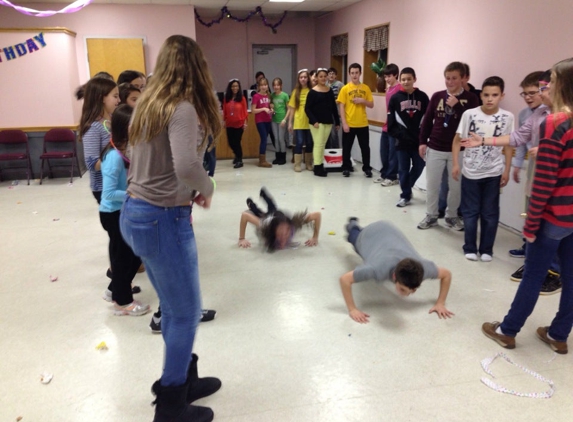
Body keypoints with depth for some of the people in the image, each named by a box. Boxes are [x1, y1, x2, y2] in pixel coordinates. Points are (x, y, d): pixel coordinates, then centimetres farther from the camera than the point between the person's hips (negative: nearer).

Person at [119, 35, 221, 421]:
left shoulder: (150, 104, 10)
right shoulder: (182, 108, -17)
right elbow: (186, 166, -33)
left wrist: (184, 197, 7)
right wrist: (207, 188, -13)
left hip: (137, 213, 9)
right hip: (162, 220, -9)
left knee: (173, 308, 21)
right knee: (186, 313, 7)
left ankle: (184, 381, 37)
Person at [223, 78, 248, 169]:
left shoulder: (242, 98, -5)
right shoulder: (226, 98, 2)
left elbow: (244, 111, -5)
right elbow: (224, 111, 5)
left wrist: (245, 122, -9)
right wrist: (224, 121, 3)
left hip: (239, 124, -3)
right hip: (229, 124, 3)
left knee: (237, 142, -1)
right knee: (230, 142, 9)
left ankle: (239, 160, 14)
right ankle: (237, 155, 37)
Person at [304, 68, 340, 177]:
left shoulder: (330, 91, 9)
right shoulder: (313, 92, -6)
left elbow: (334, 107, 13)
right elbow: (307, 108, -8)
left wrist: (337, 121, 11)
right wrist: (313, 121, -19)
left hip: (328, 122, 5)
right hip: (317, 122, -5)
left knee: (323, 144, 10)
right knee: (318, 144, -4)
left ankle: (321, 166, 17)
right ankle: (317, 168, 2)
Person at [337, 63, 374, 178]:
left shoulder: (366, 88, 5)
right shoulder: (345, 88, -2)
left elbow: (371, 105, 8)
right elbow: (341, 107, -4)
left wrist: (363, 101, -12)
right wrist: (344, 123, -12)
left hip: (363, 124, 2)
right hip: (349, 124, -2)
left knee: (365, 147, 7)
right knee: (347, 148, 6)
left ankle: (367, 168, 18)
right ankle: (346, 168, 19)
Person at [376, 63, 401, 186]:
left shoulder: (400, 89, -13)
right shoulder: (389, 88, 14)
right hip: (386, 125, 9)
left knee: (393, 152, 0)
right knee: (384, 152, 14)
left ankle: (392, 177, 9)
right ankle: (384, 174, 25)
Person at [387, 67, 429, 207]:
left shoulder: (422, 97, 1)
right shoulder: (395, 98, 0)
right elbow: (391, 122, -1)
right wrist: (399, 135, -9)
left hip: (419, 140, 1)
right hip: (402, 141, -1)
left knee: (419, 166, 10)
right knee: (403, 169, 6)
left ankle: (407, 188, 34)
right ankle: (405, 195, 19)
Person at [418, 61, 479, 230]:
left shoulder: (470, 98, -3)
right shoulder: (437, 96, 4)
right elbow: (427, 120, 8)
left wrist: (457, 106, -17)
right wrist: (422, 142, 4)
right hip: (435, 148, 2)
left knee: (455, 186, 8)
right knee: (432, 184, 7)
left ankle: (452, 216, 25)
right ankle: (431, 216, 21)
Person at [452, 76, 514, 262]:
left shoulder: (507, 117, -4)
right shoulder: (469, 114, -7)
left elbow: (508, 145, 3)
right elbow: (458, 140, -1)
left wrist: (506, 171, 3)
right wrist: (455, 164, -7)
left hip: (493, 173, 1)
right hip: (470, 172, 0)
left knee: (490, 213, 8)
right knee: (470, 212, 8)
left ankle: (486, 250, 22)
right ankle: (470, 248, 22)